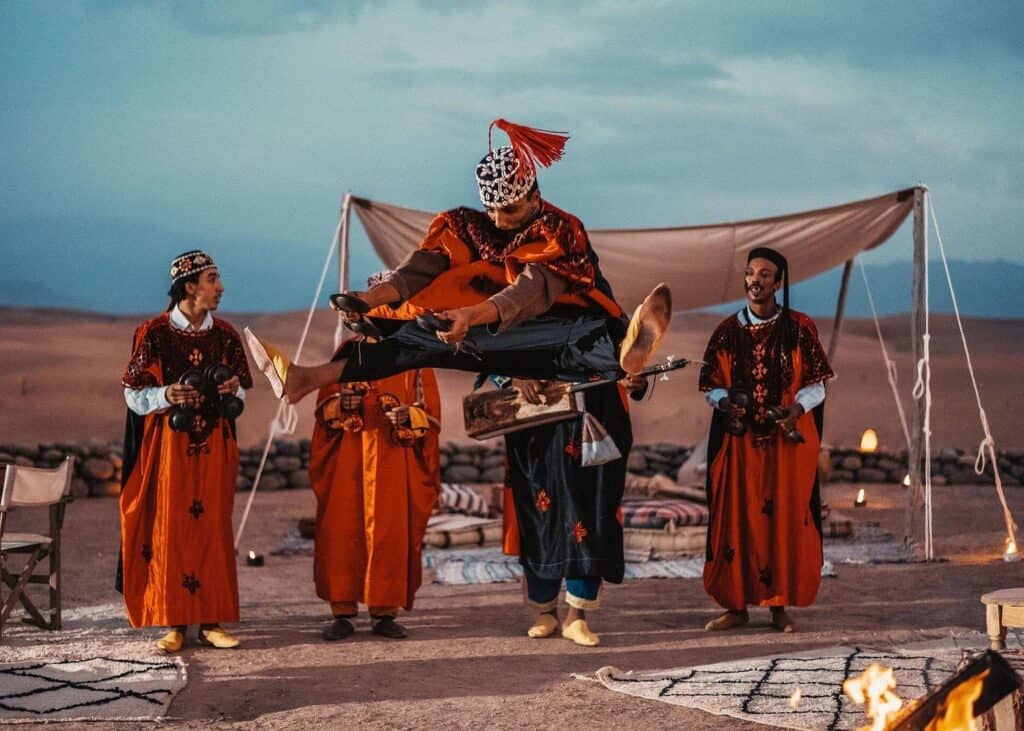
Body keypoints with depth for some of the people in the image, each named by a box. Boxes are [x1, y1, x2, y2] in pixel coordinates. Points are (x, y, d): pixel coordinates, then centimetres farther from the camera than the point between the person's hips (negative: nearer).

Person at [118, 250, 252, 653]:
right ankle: (174, 622, 4)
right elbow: (134, 394, -3)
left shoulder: (224, 335, 6)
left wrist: (232, 390, -9)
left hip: (214, 448, 3)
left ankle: (211, 620, 8)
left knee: (213, 529, 3)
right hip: (169, 447, -3)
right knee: (169, 530, -2)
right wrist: (167, 396, -21)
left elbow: (239, 394, 14)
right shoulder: (154, 333, -5)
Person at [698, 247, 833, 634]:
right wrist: (724, 403, -13)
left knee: (786, 519, -1)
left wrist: (797, 406, -18)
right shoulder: (728, 331, 6)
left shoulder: (800, 328, 1)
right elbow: (713, 386, 8)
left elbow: (816, 385, 1)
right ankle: (736, 604, 9)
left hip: (788, 441, -1)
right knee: (735, 519, 1)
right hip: (739, 440, 2)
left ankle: (780, 606, 7)